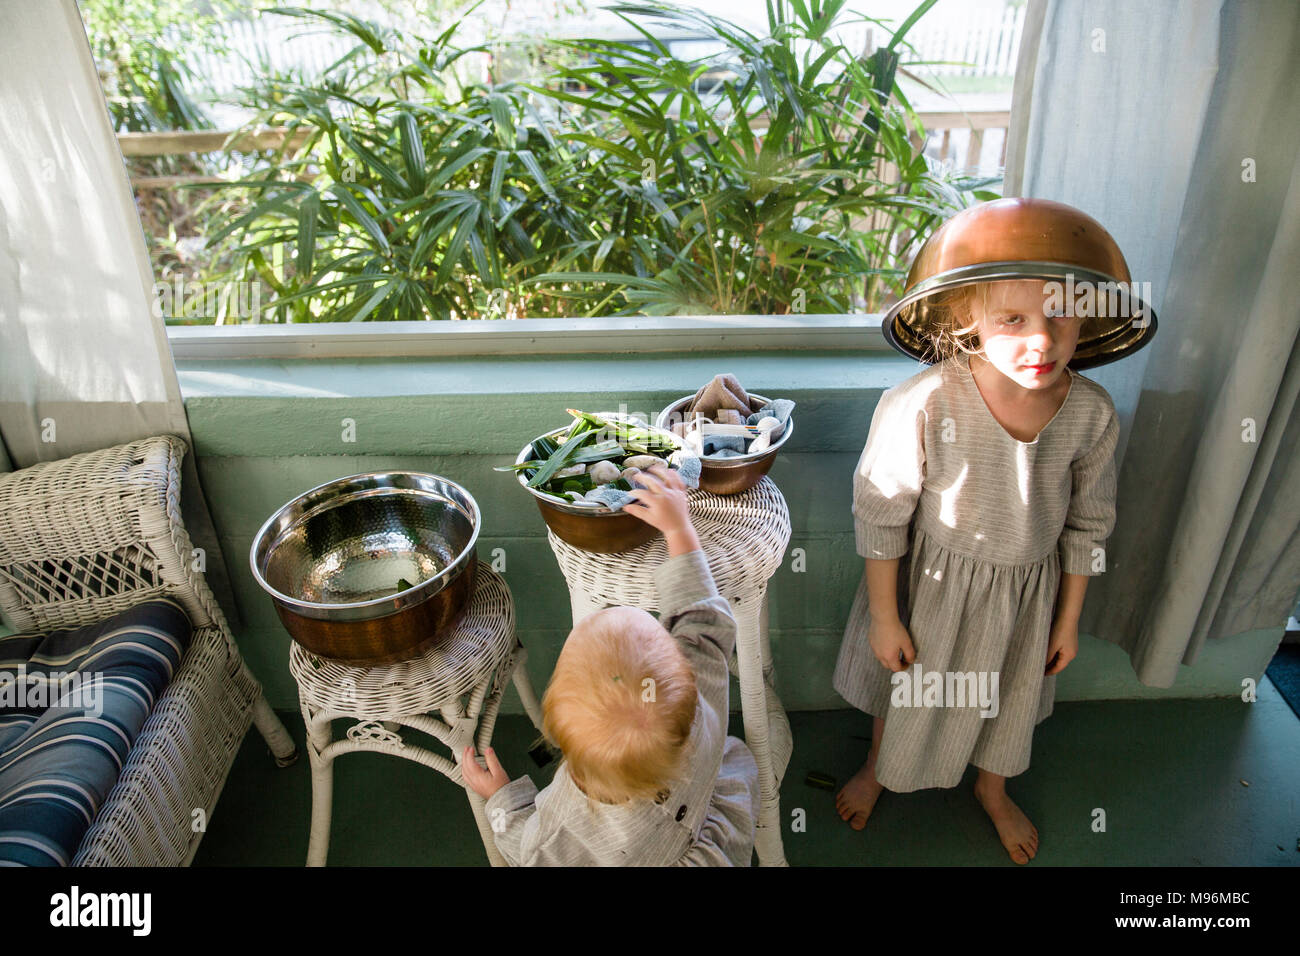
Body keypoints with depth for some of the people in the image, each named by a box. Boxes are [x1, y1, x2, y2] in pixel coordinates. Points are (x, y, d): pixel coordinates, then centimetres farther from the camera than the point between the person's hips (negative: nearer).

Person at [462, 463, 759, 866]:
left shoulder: (563, 835, -42)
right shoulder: (704, 721, -41)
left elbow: (529, 855, -16)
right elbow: (705, 624, -22)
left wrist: (501, 797, 0)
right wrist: (679, 529, -14)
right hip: (713, 849, 2)